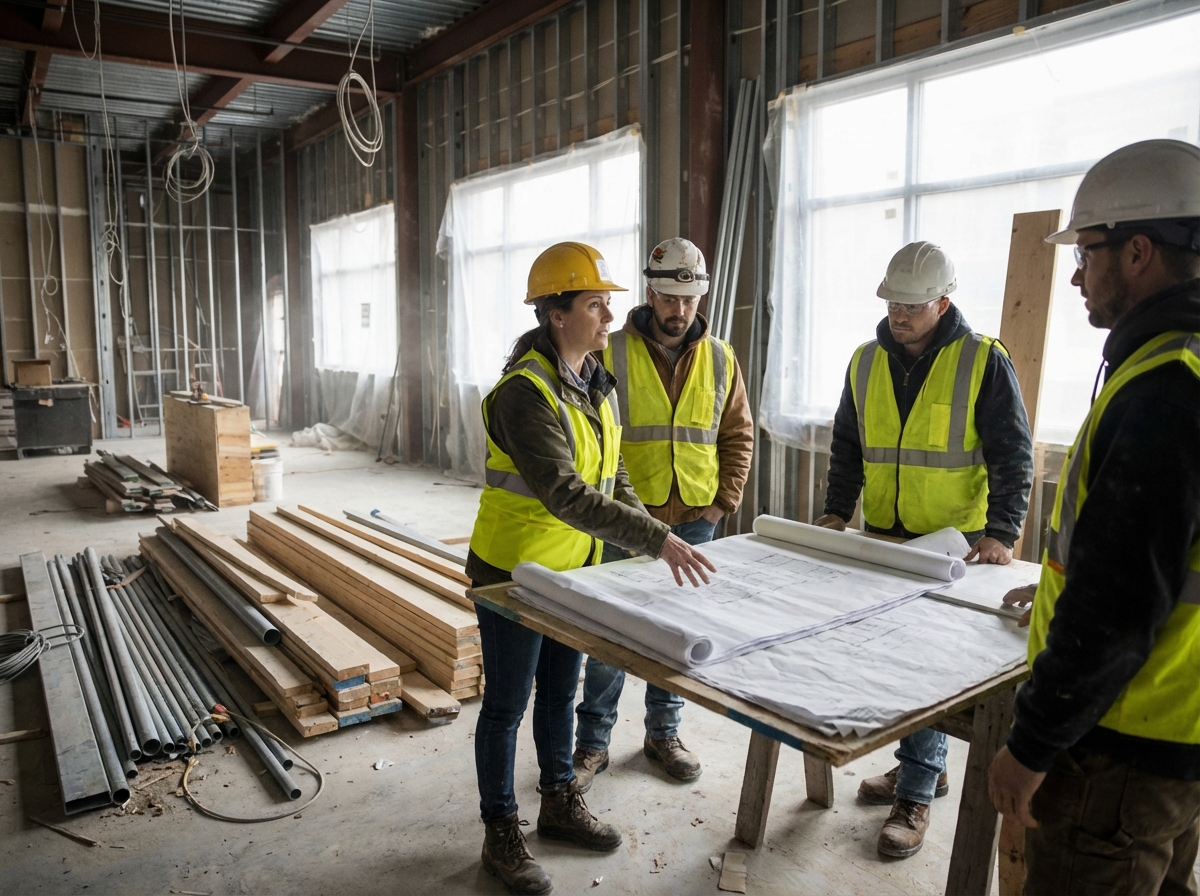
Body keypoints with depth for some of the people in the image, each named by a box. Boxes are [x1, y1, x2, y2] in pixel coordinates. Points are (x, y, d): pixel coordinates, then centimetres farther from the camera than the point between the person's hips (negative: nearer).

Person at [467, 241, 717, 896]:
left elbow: (611, 473, 11)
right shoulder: (526, 393, -25)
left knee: (560, 692, 21)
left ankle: (560, 804, 41)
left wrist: (648, 530, -1)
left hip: (572, 569, 8)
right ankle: (500, 834, 27)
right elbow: (566, 495, -34)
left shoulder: (596, 385, 3)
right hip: (514, 571, -8)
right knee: (507, 704, 8)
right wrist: (657, 539, -38)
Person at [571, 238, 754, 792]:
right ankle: (593, 744, 21)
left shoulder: (720, 359, 6)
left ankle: (663, 734, 32)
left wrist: (724, 500, 1)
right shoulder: (611, 353, -5)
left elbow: (739, 435, 11)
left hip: (695, 522, 3)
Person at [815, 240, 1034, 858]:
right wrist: (837, 511, -1)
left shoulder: (984, 362, -8)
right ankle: (925, 766, 32)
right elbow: (847, 447, 11)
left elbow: (1013, 456, -9)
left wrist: (1000, 532, -19)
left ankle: (915, 797, 10)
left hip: (955, 546, -5)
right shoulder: (866, 363, 6)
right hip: (882, 542, 5)